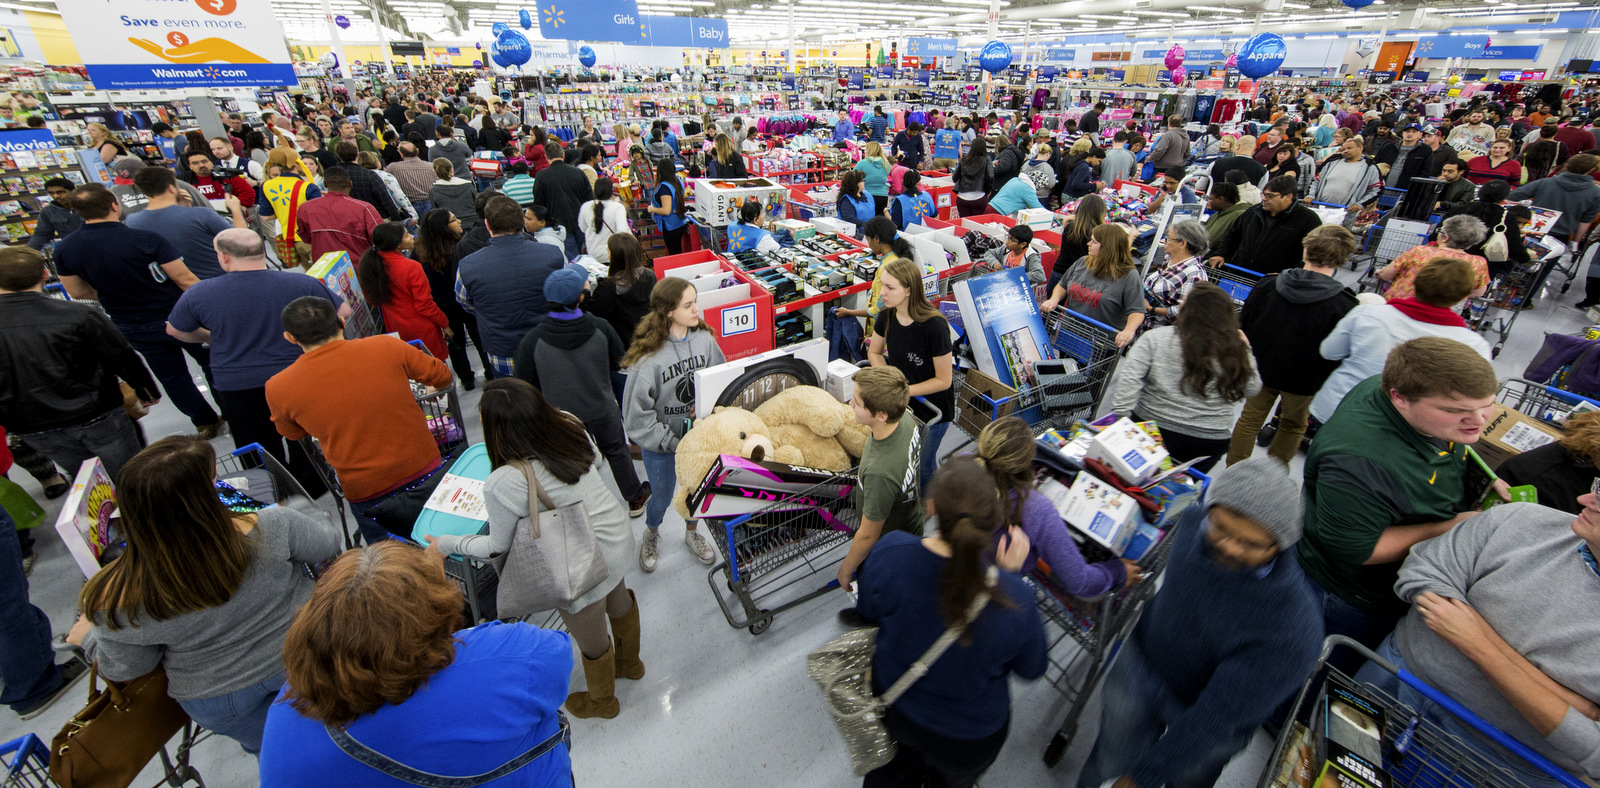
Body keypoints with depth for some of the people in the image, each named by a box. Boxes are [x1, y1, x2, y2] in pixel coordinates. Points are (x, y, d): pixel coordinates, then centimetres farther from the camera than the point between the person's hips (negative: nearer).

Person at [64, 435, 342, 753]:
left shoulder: (119, 602, -29)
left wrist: (91, 637, 13)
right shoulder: (272, 527, -35)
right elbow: (330, 544, -12)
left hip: (221, 704, 1)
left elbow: (125, 669, -9)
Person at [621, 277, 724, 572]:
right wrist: (672, 443, -18)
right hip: (662, 445, -3)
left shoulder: (704, 339, -13)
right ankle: (652, 533, 53)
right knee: (661, 498, 19)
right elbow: (637, 414, -19)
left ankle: (691, 532, 54)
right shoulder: (648, 356, -25)